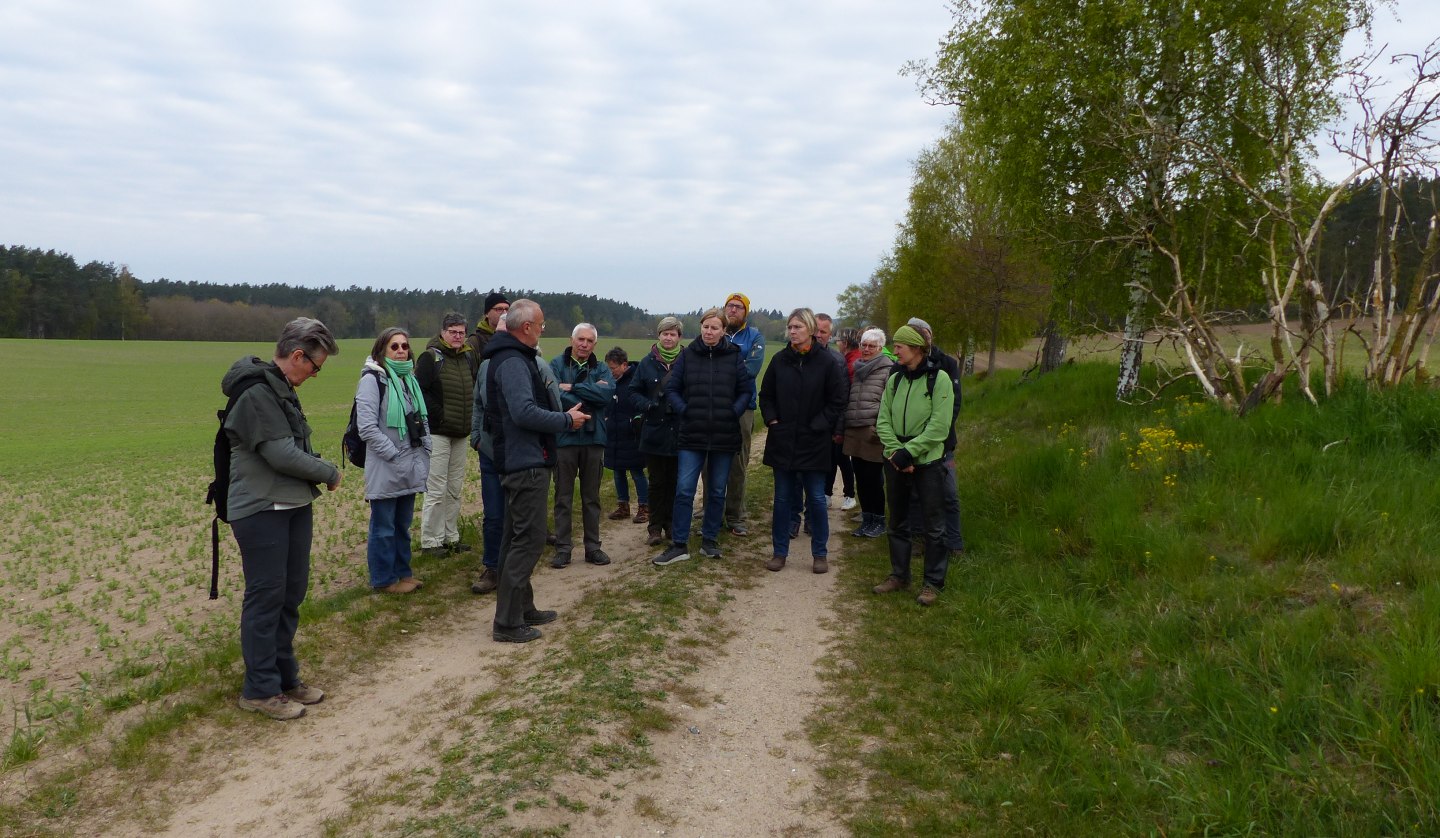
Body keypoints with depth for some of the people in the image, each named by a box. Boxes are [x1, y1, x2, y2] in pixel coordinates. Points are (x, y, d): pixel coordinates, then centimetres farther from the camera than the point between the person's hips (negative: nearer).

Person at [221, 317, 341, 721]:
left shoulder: (281, 389, 14)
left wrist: (318, 469, 0)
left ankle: (285, 677, 27)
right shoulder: (256, 392, -17)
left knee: (291, 593, 14)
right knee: (266, 597, -1)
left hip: (294, 506, 10)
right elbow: (280, 453, -21)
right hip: (261, 510, -10)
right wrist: (329, 473, -9)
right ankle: (260, 689, 11)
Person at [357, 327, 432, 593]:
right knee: (384, 527, 3)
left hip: (410, 468, 7)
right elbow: (367, 427, -17)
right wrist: (394, 454, -16)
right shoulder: (372, 379, -11)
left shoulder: (409, 379, 14)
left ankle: (402, 572, 28)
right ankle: (384, 579, 14)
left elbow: (422, 418, 20)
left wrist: (425, 450, 7)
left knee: (403, 524, 17)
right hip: (385, 470, -7)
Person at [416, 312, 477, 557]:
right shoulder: (430, 357, -8)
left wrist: (472, 414, 9)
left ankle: (451, 537, 23)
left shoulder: (469, 357, 11)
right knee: (436, 490, -5)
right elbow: (419, 391, -14)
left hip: (460, 434, 7)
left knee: (456, 489, 12)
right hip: (437, 433, -7)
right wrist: (438, 415, -16)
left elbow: (478, 388, 21)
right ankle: (430, 541, 4)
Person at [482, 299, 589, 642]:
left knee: (517, 538, 17)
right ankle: (507, 623, -1)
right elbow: (525, 412, -27)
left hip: (517, 462, 11)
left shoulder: (511, 358, 16)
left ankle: (522, 608, 29)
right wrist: (567, 420, -16)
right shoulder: (513, 362, -17)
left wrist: (561, 415, 10)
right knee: (528, 540, -6)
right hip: (527, 463, -11)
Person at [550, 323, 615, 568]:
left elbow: (608, 392, -14)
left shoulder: (601, 369, 6)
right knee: (563, 498, 6)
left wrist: (573, 387, -17)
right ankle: (562, 549, 14)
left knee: (592, 498, 12)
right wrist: (592, 393, -13)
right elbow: (554, 395, -18)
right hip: (565, 439, -3)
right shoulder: (557, 365, -3)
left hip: (594, 439, 3)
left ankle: (593, 547, 21)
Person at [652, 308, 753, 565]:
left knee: (717, 492, 11)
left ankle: (710, 540, 26)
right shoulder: (687, 355, 0)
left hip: (724, 437, 1)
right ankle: (679, 545, 6)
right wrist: (683, 410, -10)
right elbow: (671, 389, 4)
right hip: (691, 435, 0)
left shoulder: (735, 356, 0)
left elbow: (747, 390, 4)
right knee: (683, 491, -3)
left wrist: (733, 412, -9)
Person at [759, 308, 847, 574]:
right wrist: (772, 420, -1)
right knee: (782, 498, 10)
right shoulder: (780, 359, 2)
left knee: (816, 499, 5)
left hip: (814, 443, -3)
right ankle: (779, 552, 20)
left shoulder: (828, 361, -7)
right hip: (782, 441, 3)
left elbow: (837, 402, -4)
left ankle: (819, 554, 19)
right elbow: (765, 395, 12)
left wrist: (818, 426, -11)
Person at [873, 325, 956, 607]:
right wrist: (895, 451, -12)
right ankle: (899, 575, 27)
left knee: (933, 525, 3)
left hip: (927, 462, -5)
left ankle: (934, 582, 13)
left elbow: (939, 427, -14)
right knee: (897, 522, 14)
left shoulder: (939, 379, -8)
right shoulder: (895, 379, 6)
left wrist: (908, 451, -18)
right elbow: (882, 421, 2)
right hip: (895, 461, 5)